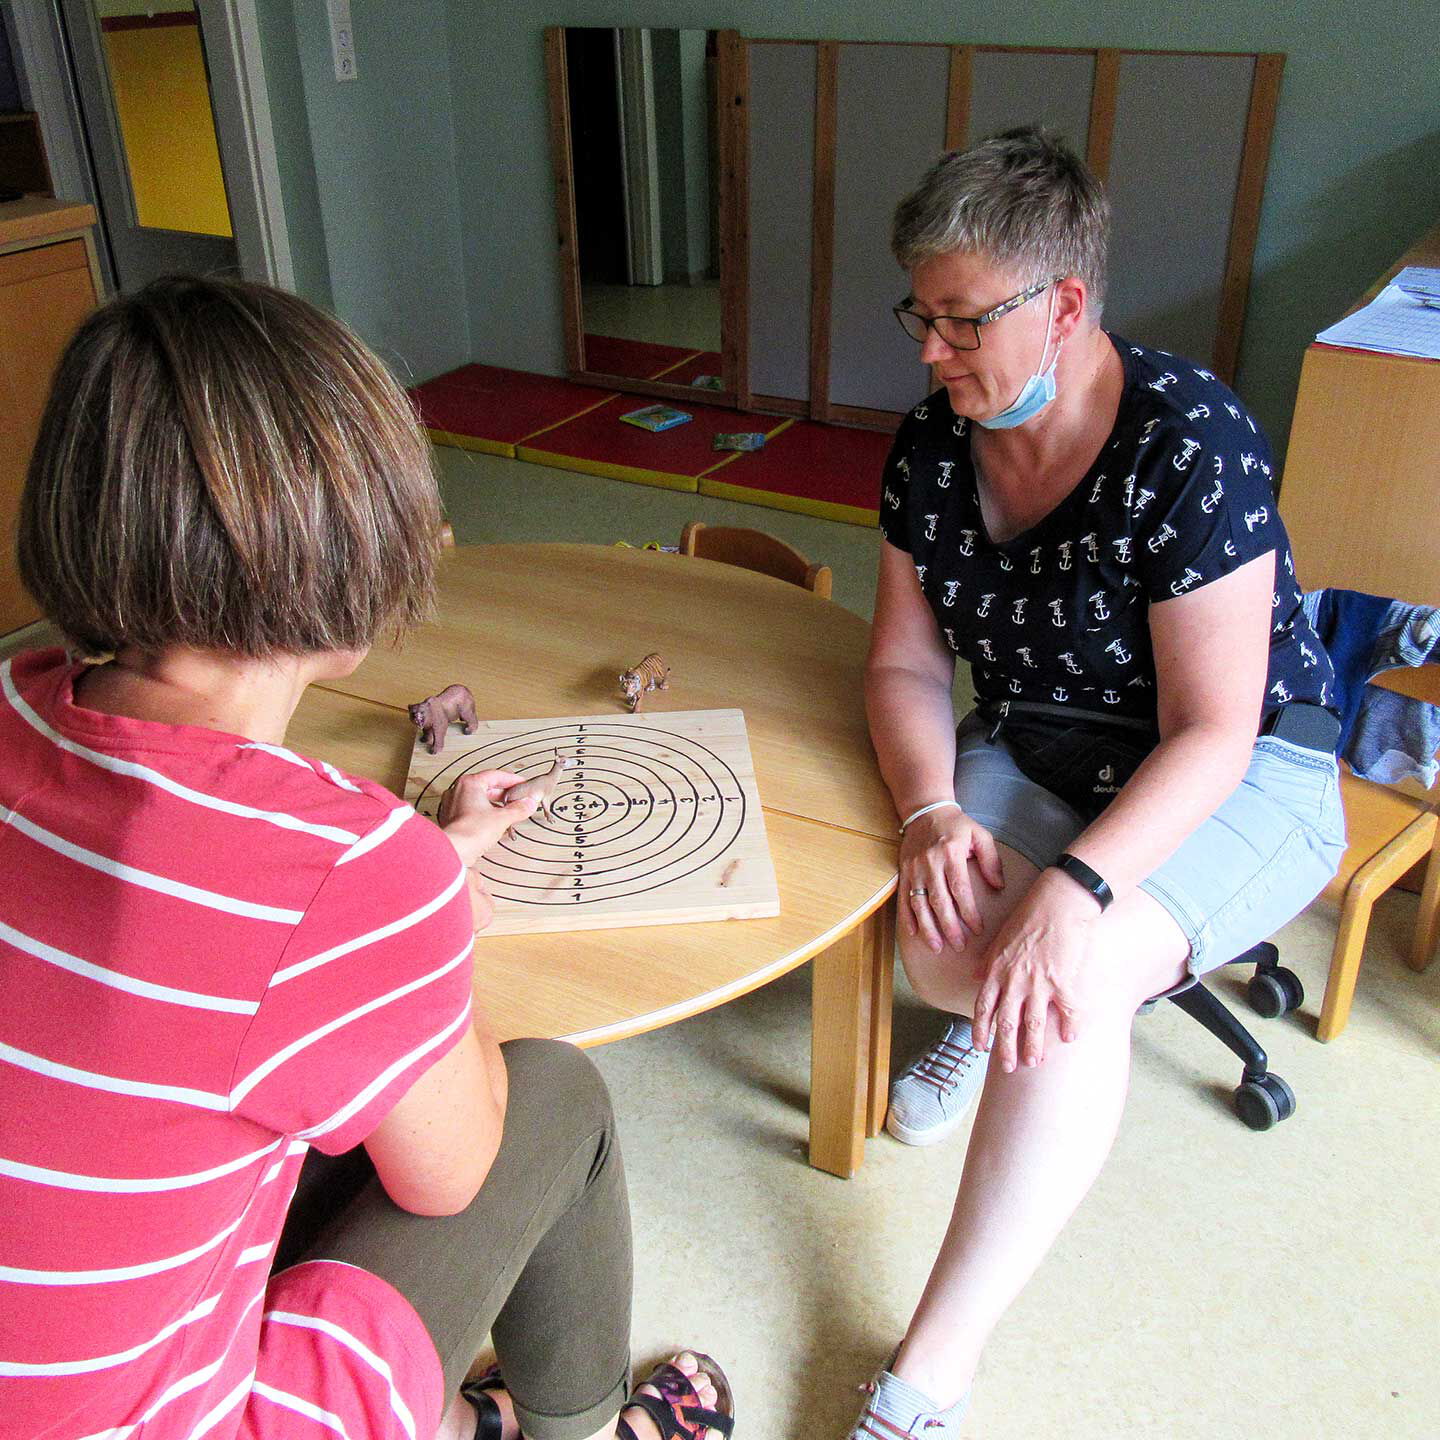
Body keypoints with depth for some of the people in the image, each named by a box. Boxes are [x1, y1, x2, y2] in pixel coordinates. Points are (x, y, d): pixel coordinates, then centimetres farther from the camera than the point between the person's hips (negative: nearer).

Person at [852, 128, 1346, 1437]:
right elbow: (908, 661, 0)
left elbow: (1211, 730, -24)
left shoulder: (1190, 443, -23)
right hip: (1034, 748, 5)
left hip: (1236, 775, -4)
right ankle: (992, 1014, 15)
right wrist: (932, 810, -20)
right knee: (942, 942, -26)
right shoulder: (933, 445, -4)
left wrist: (1077, 888, -37)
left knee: (1071, 984, -31)